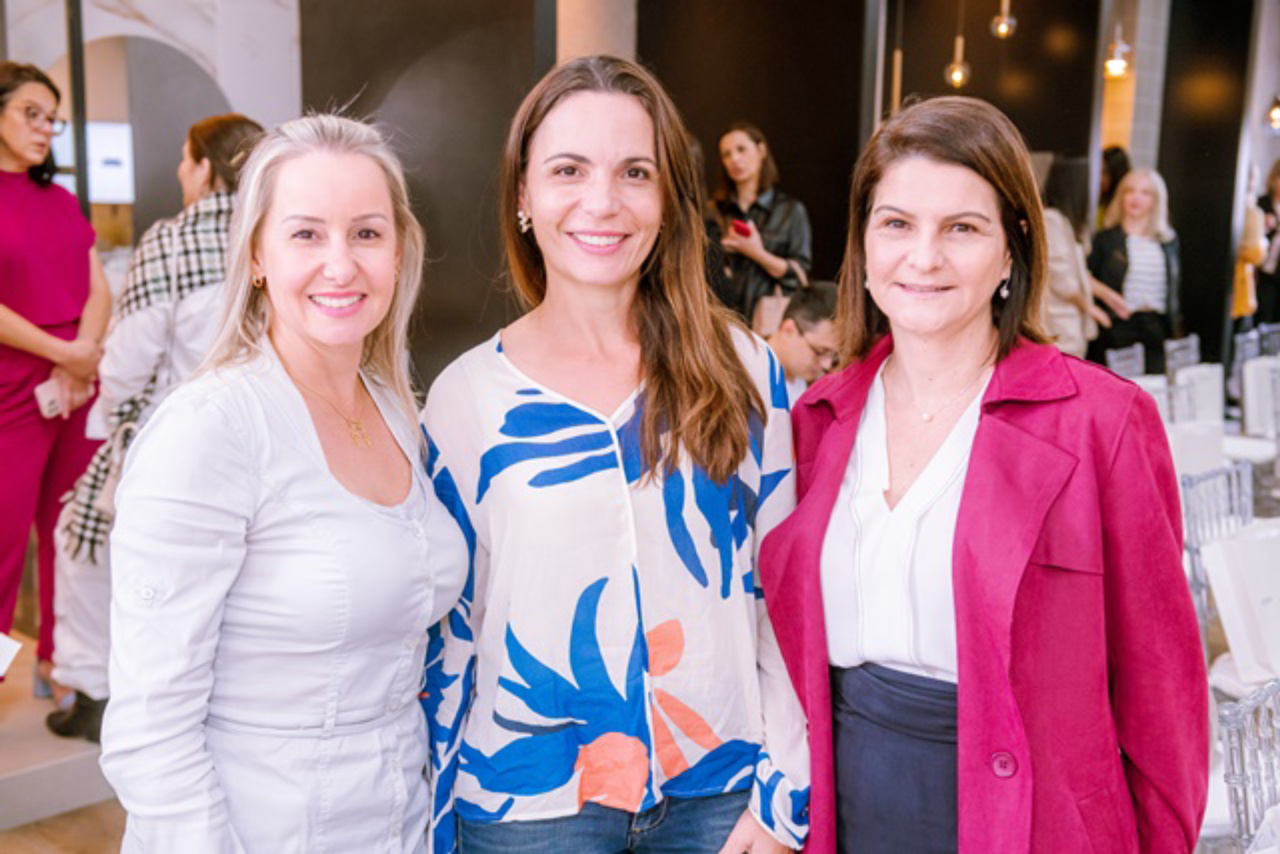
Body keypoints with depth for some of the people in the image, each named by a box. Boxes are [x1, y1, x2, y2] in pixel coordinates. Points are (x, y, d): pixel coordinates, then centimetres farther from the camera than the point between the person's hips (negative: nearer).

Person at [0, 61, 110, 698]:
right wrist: (65, 353, -13)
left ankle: (58, 662, 24)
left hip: (79, 386, 6)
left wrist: (84, 356, -8)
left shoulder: (60, 202, 14)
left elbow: (99, 290, 8)